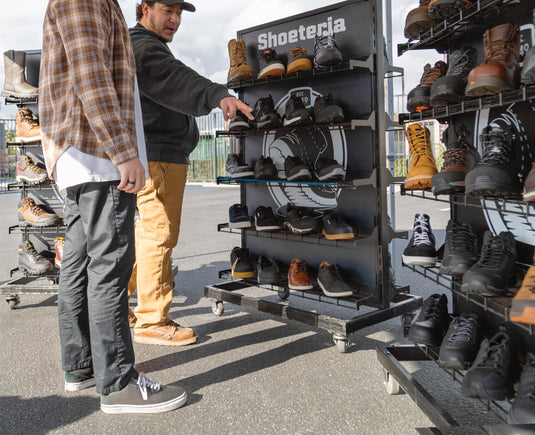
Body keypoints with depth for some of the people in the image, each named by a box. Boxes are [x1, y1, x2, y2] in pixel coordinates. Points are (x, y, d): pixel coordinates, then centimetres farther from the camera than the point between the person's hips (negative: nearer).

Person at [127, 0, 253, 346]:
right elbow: (176, 79, -31)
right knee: (160, 235, -9)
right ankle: (152, 322, -1)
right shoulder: (142, 47, -10)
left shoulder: (149, 47, 27)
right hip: (158, 156, -11)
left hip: (158, 155, 11)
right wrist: (217, 95, -47)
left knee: (147, 233, 17)